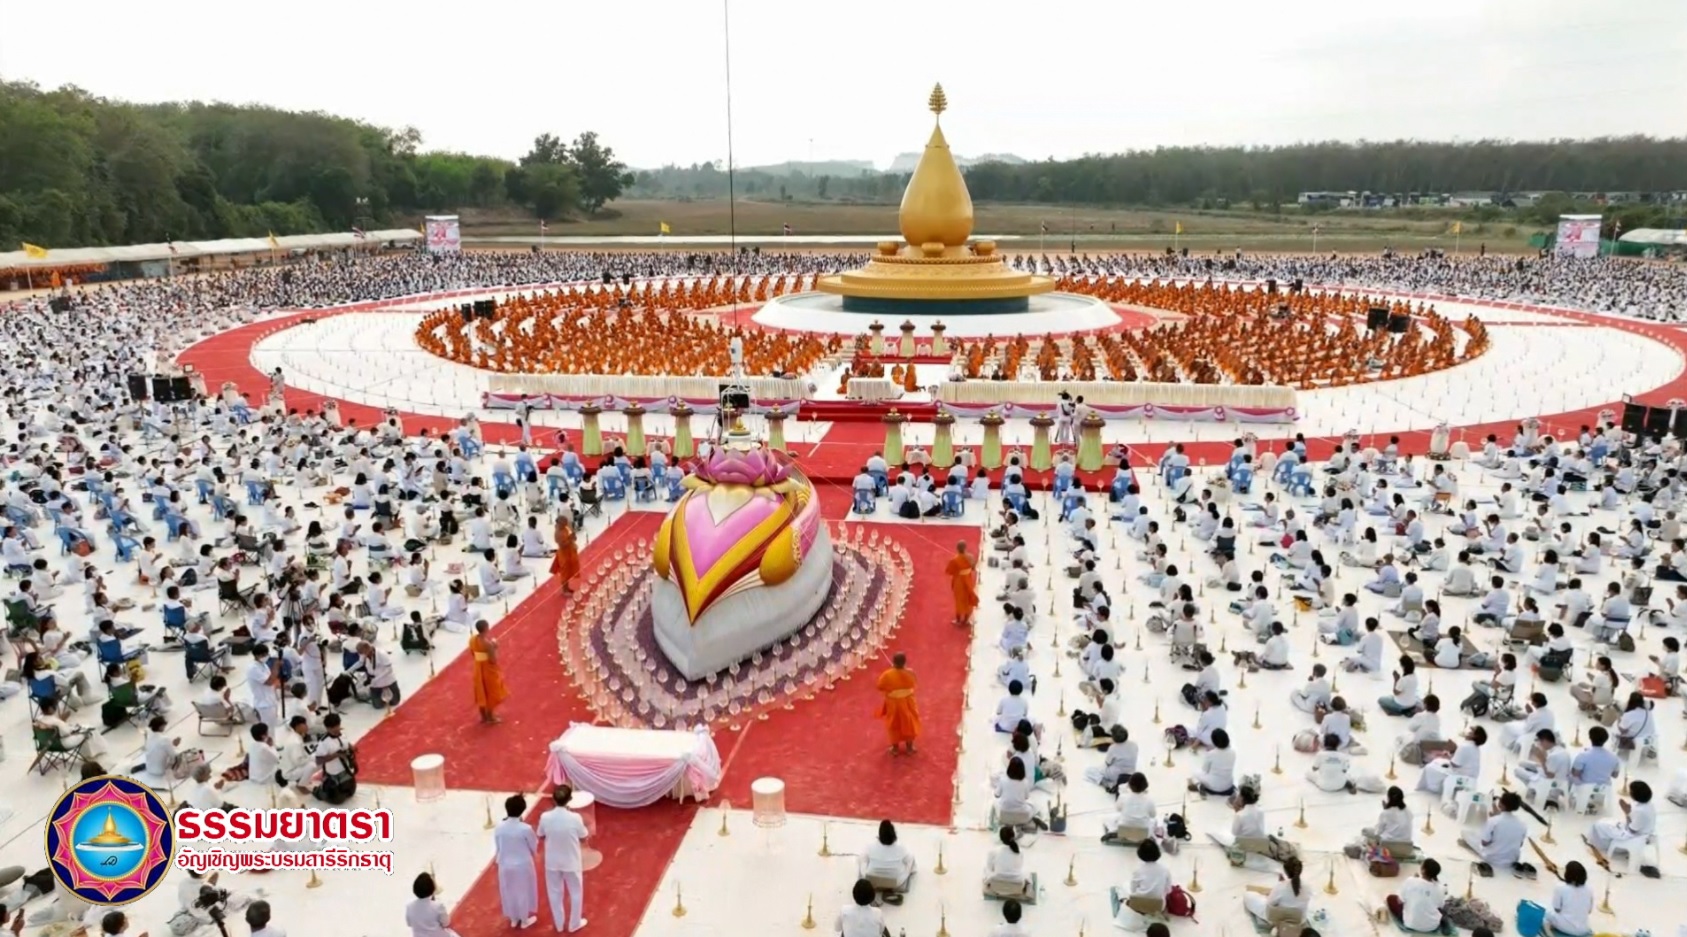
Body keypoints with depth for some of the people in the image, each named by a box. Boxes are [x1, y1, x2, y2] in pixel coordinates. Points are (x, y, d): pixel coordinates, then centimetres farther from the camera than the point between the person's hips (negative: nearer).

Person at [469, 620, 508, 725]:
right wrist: (494, 649, -15)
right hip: (488, 669, -7)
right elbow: (493, 660, -28)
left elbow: (472, 653, 6)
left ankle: (483, 716, 37)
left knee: (481, 692, 22)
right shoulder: (488, 643, -31)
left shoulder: (472, 638, -8)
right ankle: (490, 717, 28)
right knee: (490, 692, 13)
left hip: (478, 667, 7)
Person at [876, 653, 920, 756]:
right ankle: (909, 747, 31)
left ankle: (895, 748, 29)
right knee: (909, 724, 19)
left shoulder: (887, 675, -24)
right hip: (907, 703, 1)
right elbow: (913, 685, 0)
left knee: (894, 725, 17)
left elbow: (880, 687, -10)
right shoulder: (910, 673, -19)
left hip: (893, 704, -1)